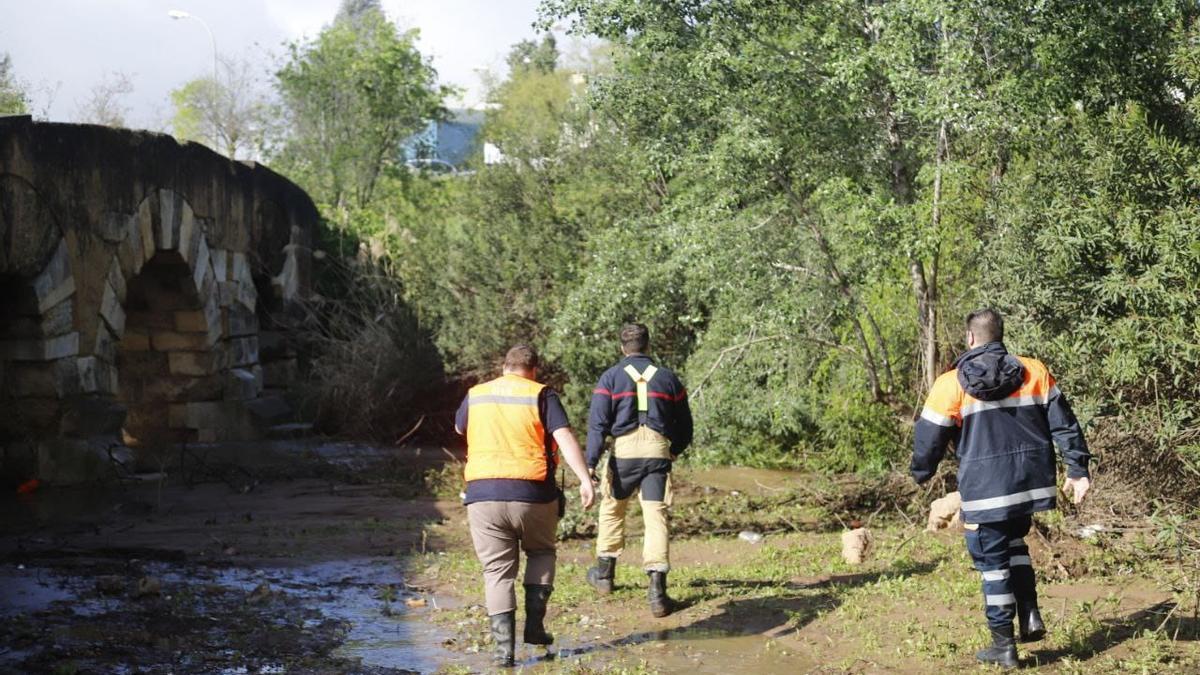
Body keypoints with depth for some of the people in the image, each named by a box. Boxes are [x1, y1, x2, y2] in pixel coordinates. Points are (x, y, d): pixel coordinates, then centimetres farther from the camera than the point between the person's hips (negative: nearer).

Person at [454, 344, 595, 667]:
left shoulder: (475, 395, 11)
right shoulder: (542, 395, 1)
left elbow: (459, 427, 32)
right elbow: (565, 437, -12)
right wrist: (585, 479, -16)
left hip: (483, 496, 2)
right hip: (532, 495, -1)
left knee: (497, 571, 7)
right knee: (541, 553, 23)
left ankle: (504, 646, -2)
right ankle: (534, 625, 13)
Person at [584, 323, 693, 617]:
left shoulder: (611, 378, 4)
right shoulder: (668, 378, 12)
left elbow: (597, 423, -4)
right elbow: (684, 424, 18)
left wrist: (590, 463, -5)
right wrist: (675, 450, 35)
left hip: (624, 451, -1)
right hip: (658, 451, 1)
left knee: (611, 510, 19)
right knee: (656, 517, -3)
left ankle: (604, 574, 32)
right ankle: (657, 590, -12)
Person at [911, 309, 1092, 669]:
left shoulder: (952, 384, -5)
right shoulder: (1035, 372, 4)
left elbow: (928, 438, 1)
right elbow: (1063, 424, 5)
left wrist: (921, 473, 19)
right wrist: (1078, 469, 11)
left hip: (984, 490, -4)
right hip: (1030, 482, 4)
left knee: (993, 562, 6)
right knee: (1014, 542, 27)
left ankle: (1004, 645, 10)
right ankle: (1030, 615, 14)